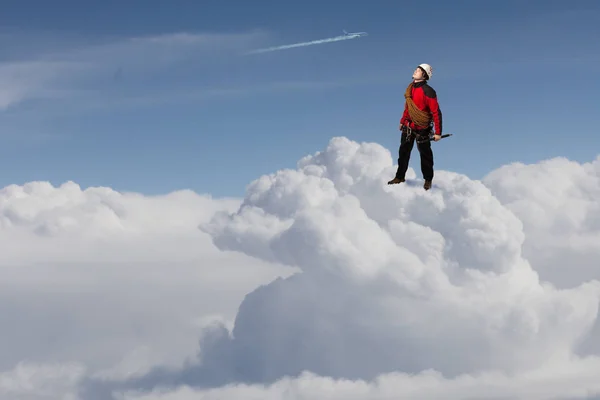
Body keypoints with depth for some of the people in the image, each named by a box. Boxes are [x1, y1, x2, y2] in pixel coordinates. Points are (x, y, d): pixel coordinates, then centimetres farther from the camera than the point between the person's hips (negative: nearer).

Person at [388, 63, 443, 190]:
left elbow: (436, 112, -20)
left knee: (425, 154, 7)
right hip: (408, 127, 7)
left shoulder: (428, 92, -22)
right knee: (404, 151, 12)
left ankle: (428, 180, 22)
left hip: (422, 129, -6)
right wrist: (402, 121, 23)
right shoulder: (410, 87, 2)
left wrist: (438, 132, -21)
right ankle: (400, 177, 24)